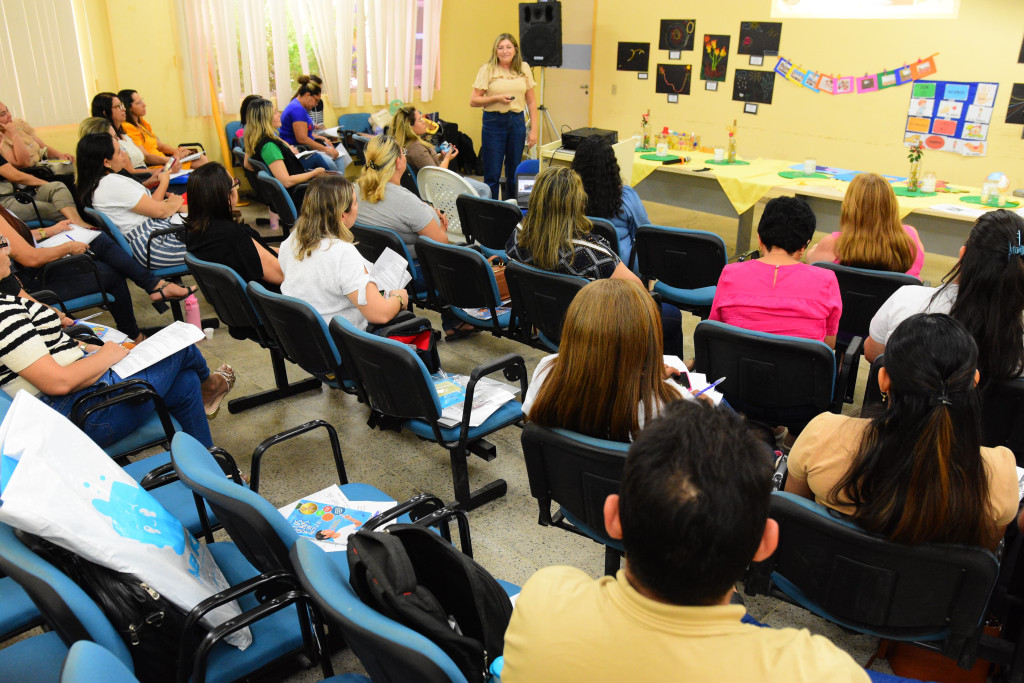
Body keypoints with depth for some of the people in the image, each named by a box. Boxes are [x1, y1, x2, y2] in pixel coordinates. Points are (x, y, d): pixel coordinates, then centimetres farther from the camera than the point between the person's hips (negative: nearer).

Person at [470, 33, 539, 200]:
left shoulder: (524, 69, 7)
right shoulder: (487, 70, -2)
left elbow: (531, 101, 10)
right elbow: (473, 101, -5)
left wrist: (534, 129, 4)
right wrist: (497, 98, -18)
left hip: (517, 122, 3)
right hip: (494, 122, -3)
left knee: (514, 173, 10)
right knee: (492, 175, -1)